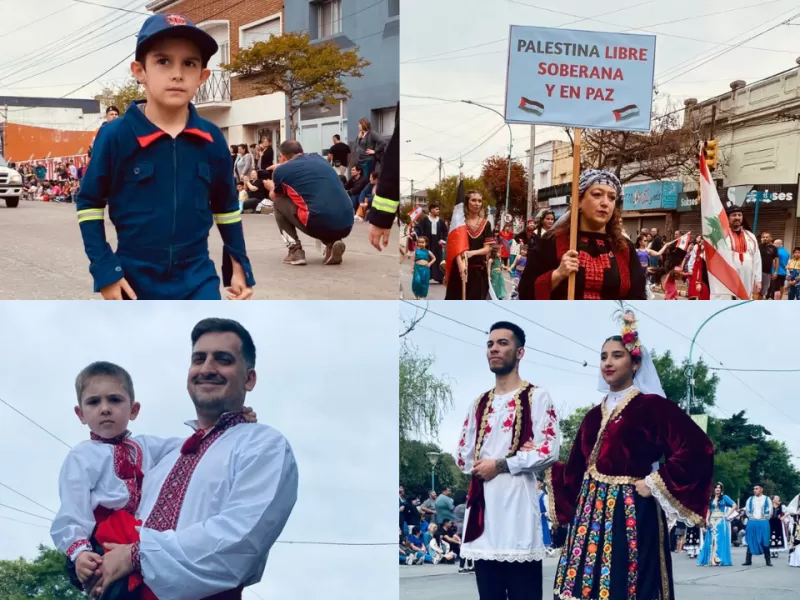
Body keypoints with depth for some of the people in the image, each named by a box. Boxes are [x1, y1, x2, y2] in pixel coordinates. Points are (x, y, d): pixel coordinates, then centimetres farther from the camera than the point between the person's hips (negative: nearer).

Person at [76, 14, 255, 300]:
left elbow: (226, 205, 13)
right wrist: (105, 270, -7)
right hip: (136, 281, -2)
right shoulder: (116, 136, -11)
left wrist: (239, 265, 12)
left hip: (197, 280, 2)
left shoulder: (212, 140, -2)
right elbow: (89, 203, -1)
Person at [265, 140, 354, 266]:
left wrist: (271, 187, 53)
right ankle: (332, 244, 10)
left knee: (278, 202, 20)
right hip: (346, 225, 5)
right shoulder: (318, 158, 21)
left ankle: (295, 251, 8)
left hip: (319, 224, -5)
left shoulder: (282, 170, 8)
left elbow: (274, 197, 31)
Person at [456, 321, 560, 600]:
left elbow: (548, 451, -9)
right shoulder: (480, 403, 18)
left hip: (517, 499, -6)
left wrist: (501, 465, -7)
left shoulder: (536, 397, 0)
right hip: (482, 501, 6)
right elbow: (462, 455, 17)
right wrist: (479, 467, -1)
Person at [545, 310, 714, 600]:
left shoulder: (652, 405, -5)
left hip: (631, 515, -6)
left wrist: (654, 484, -13)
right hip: (591, 512, 7)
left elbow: (697, 448, -15)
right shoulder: (594, 415, 15)